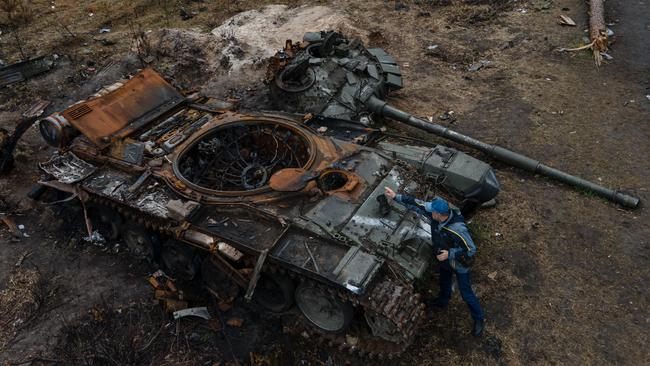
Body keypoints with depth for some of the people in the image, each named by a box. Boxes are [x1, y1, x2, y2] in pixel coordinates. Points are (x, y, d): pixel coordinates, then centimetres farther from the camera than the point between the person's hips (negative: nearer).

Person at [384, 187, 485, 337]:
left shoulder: (458, 229, -43)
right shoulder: (435, 212, -26)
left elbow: (471, 250, -33)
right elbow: (416, 204, -16)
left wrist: (450, 254, -36)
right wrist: (396, 196, -19)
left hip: (460, 265, -7)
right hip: (445, 260, 7)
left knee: (466, 293, 12)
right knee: (444, 282, 33)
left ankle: (479, 320, 35)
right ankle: (443, 301, 63)